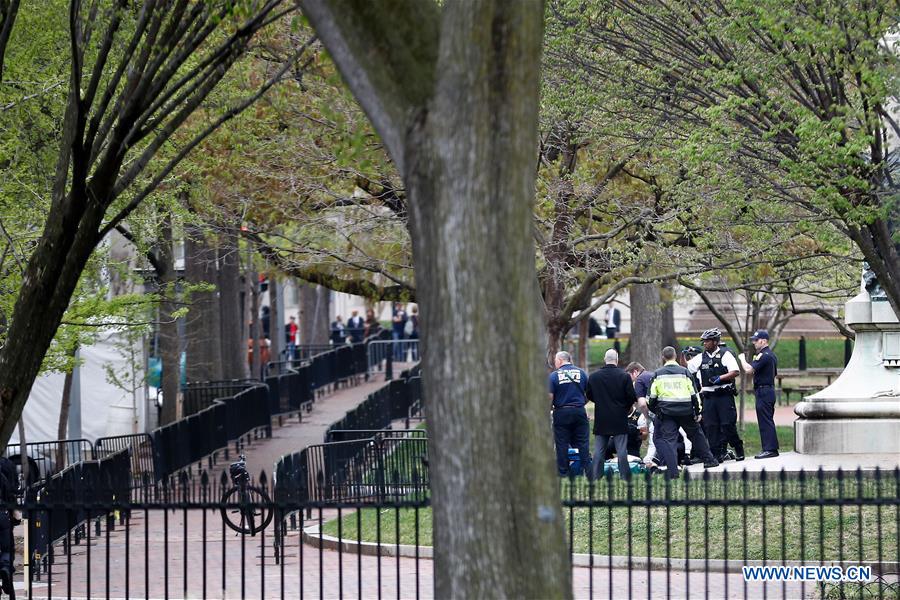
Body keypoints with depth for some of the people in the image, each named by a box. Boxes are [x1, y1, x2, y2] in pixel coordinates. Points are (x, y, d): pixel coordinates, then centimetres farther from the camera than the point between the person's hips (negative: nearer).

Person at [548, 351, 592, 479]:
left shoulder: (554, 375, -6)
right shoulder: (581, 373, 3)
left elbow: (550, 397, -8)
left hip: (561, 412, -2)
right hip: (579, 411, 2)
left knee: (562, 445, 5)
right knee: (583, 443, 6)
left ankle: (563, 473, 7)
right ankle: (589, 472, 4)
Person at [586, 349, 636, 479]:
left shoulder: (593, 376, -1)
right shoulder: (624, 376, -9)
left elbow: (589, 396, 8)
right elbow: (632, 397, -7)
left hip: (601, 420, 2)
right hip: (619, 419, -2)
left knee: (599, 450, 7)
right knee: (622, 450, 1)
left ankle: (596, 477, 6)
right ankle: (625, 476, 0)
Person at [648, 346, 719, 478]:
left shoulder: (658, 374, 3)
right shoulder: (684, 372, 3)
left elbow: (652, 397, 4)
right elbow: (694, 394, 3)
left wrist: (655, 410, 20)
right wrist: (697, 412, 11)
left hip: (666, 412, -1)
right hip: (686, 411, 1)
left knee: (667, 439, 1)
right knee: (696, 434, 19)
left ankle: (672, 470, -9)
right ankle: (709, 460, 27)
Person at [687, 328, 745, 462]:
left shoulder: (725, 355, -1)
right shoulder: (701, 358, 13)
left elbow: (736, 372, -8)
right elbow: (686, 369, 18)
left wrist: (720, 378, -17)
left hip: (724, 395, -5)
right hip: (708, 397, 5)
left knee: (728, 424, -8)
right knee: (710, 426, -1)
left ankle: (739, 450, 9)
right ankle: (717, 454, 3)